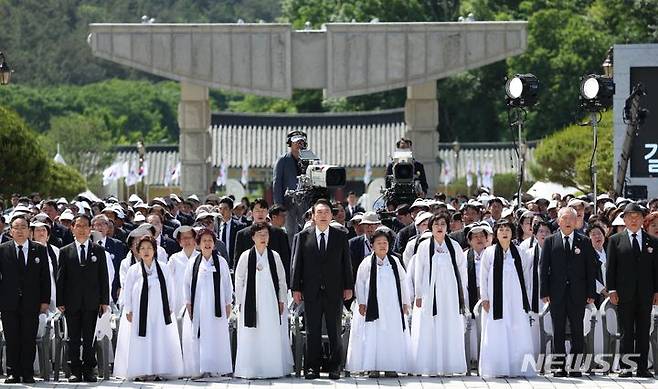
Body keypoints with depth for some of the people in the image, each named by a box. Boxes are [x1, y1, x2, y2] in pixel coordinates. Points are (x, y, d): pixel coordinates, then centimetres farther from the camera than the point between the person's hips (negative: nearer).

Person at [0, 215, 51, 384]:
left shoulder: (39, 250, 7)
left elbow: (45, 277, 7)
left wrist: (45, 300, 0)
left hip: (31, 303, 0)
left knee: (29, 339, 1)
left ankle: (27, 374, 6)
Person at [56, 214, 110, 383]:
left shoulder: (98, 251, 8)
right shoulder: (65, 252, 8)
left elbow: (103, 277, 7)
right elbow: (60, 278, 6)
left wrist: (104, 301, 0)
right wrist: (60, 302, -1)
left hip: (92, 303, 0)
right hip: (72, 302, 0)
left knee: (89, 338, 0)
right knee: (74, 339, 2)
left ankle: (89, 370, 4)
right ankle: (75, 371, 6)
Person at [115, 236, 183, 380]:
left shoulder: (163, 269, 7)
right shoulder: (134, 270, 4)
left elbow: (169, 290, 10)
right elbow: (127, 291, 5)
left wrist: (170, 309, 6)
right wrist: (128, 310, 1)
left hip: (159, 312, 1)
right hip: (140, 313, -1)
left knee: (160, 340, -2)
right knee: (142, 342, -4)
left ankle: (157, 371, 1)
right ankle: (141, 372, -3)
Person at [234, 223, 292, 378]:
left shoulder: (274, 256, 5)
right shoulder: (246, 256, 1)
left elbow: (282, 280, 10)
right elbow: (239, 280, 3)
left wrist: (282, 300, 5)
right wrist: (240, 302, 0)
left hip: (271, 301, 2)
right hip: (252, 301, -1)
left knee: (273, 336, 1)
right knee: (251, 336, -1)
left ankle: (272, 368, 7)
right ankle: (252, 369, 2)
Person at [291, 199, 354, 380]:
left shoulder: (341, 237, 6)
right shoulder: (303, 236, 5)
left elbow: (346, 263, 7)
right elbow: (297, 263, 4)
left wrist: (348, 287, 1)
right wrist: (296, 288, -1)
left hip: (334, 291, 0)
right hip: (311, 291, 0)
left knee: (335, 331, 4)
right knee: (312, 331, 2)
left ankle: (335, 367, 10)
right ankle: (312, 367, 7)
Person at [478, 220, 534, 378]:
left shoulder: (519, 254, 8)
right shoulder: (489, 252, 3)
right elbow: (483, 277, 4)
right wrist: (484, 298, -3)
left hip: (516, 299, 2)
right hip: (496, 298, -2)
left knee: (518, 334, -2)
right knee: (497, 334, -3)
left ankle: (517, 368, 0)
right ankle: (498, 369, -1)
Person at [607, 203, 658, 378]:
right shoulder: (615, 240, 6)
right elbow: (610, 267, 3)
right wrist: (612, 290, -5)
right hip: (624, 294, -2)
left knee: (643, 332, 3)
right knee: (626, 332, -1)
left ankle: (642, 367, 6)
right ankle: (625, 367, 2)